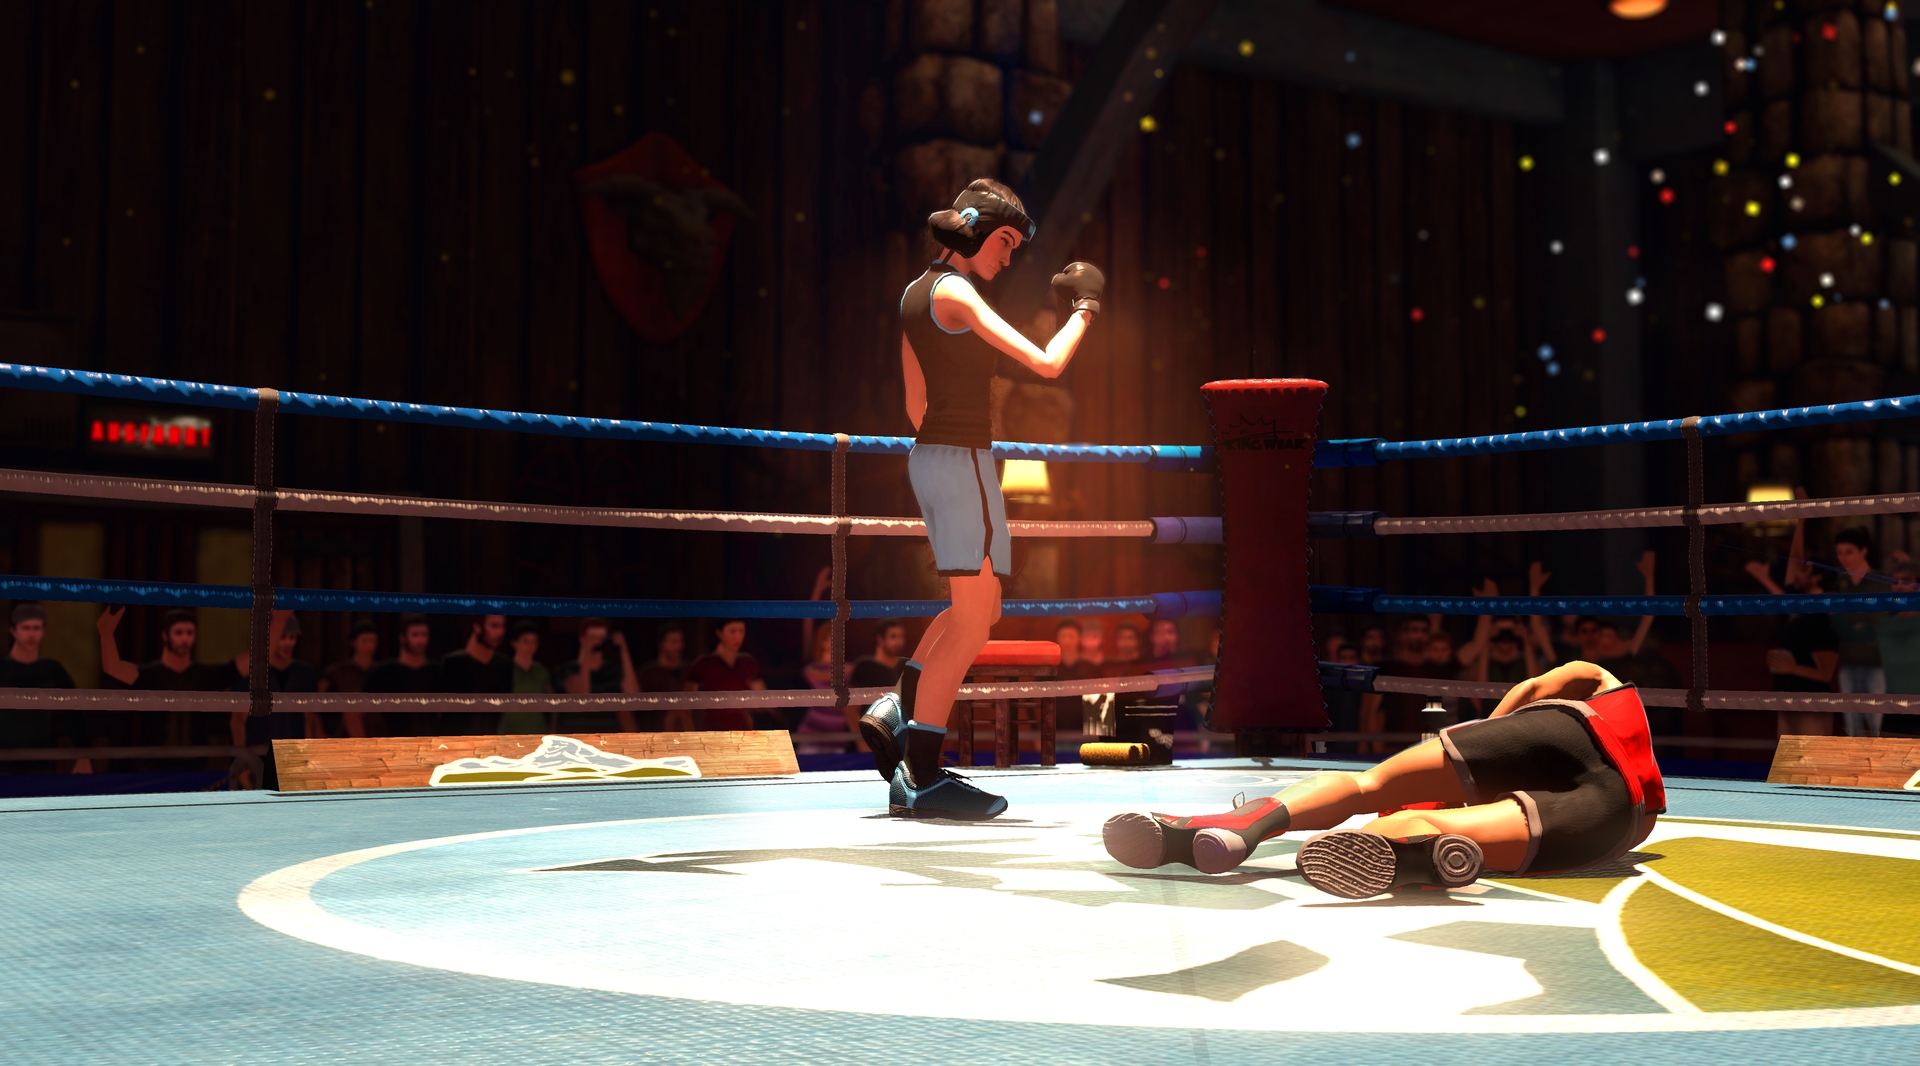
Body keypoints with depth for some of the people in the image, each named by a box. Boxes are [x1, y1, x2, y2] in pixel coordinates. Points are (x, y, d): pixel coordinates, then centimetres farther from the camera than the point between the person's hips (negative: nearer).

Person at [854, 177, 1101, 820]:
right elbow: (1046, 364, -18)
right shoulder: (955, 294, -13)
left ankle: (895, 716, 12)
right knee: (973, 621, -6)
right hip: (962, 461, -10)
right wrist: (1084, 309, -2)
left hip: (927, 456, 10)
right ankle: (919, 779, -5)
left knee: (978, 612, 18)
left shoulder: (915, 294, 14)